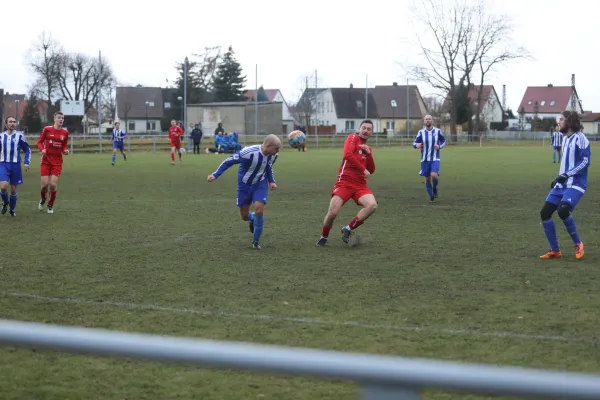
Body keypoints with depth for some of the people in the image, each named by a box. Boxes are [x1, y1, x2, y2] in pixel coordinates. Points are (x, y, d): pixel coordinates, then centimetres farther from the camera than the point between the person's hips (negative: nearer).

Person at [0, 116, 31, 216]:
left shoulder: (20, 135, 0)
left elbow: (27, 150, 6)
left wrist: (27, 162, -4)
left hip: (15, 165, -1)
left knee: (13, 189, 4)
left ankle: (12, 210, 23)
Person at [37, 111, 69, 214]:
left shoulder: (65, 132, 2)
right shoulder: (47, 129, -5)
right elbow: (40, 142, 3)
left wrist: (65, 151, -8)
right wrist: (42, 149, -16)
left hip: (57, 162, 1)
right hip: (46, 160, -1)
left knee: (53, 184, -7)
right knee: (45, 184, -5)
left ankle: (50, 205, 15)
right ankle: (43, 200, 28)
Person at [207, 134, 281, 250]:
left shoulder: (273, 155, -14)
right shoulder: (249, 152, -34)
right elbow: (229, 161, -23)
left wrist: (271, 181, -1)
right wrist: (215, 175, -27)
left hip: (260, 184, 3)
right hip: (245, 185, -3)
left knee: (259, 211, -16)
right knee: (244, 216, 5)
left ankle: (256, 241, 5)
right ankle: (252, 220, 45)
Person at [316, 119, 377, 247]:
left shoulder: (368, 149, 20)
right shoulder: (353, 137, 1)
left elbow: (371, 171, 13)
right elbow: (347, 155, -17)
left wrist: (369, 154, -1)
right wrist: (363, 169, -14)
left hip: (360, 185, 5)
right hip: (344, 182, -5)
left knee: (372, 205, -23)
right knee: (333, 213, -16)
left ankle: (348, 229, -4)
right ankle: (323, 237, 15)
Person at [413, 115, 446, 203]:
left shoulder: (438, 131, -2)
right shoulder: (421, 132, -1)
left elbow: (443, 141, 11)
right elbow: (414, 143, 1)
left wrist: (440, 146, -10)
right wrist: (417, 145, -23)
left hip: (435, 159, -2)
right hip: (425, 159, 2)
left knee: (434, 175, -23)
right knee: (427, 179, 5)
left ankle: (435, 187, 10)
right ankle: (431, 196, 25)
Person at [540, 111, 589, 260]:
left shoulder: (579, 138, -10)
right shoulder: (565, 139, 16)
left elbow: (585, 161, -17)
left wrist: (567, 175, -23)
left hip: (575, 184, -9)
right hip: (562, 184, 9)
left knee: (563, 210, -29)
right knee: (545, 213, -2)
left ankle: (578, 244, -6)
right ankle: (555, 250, 8)